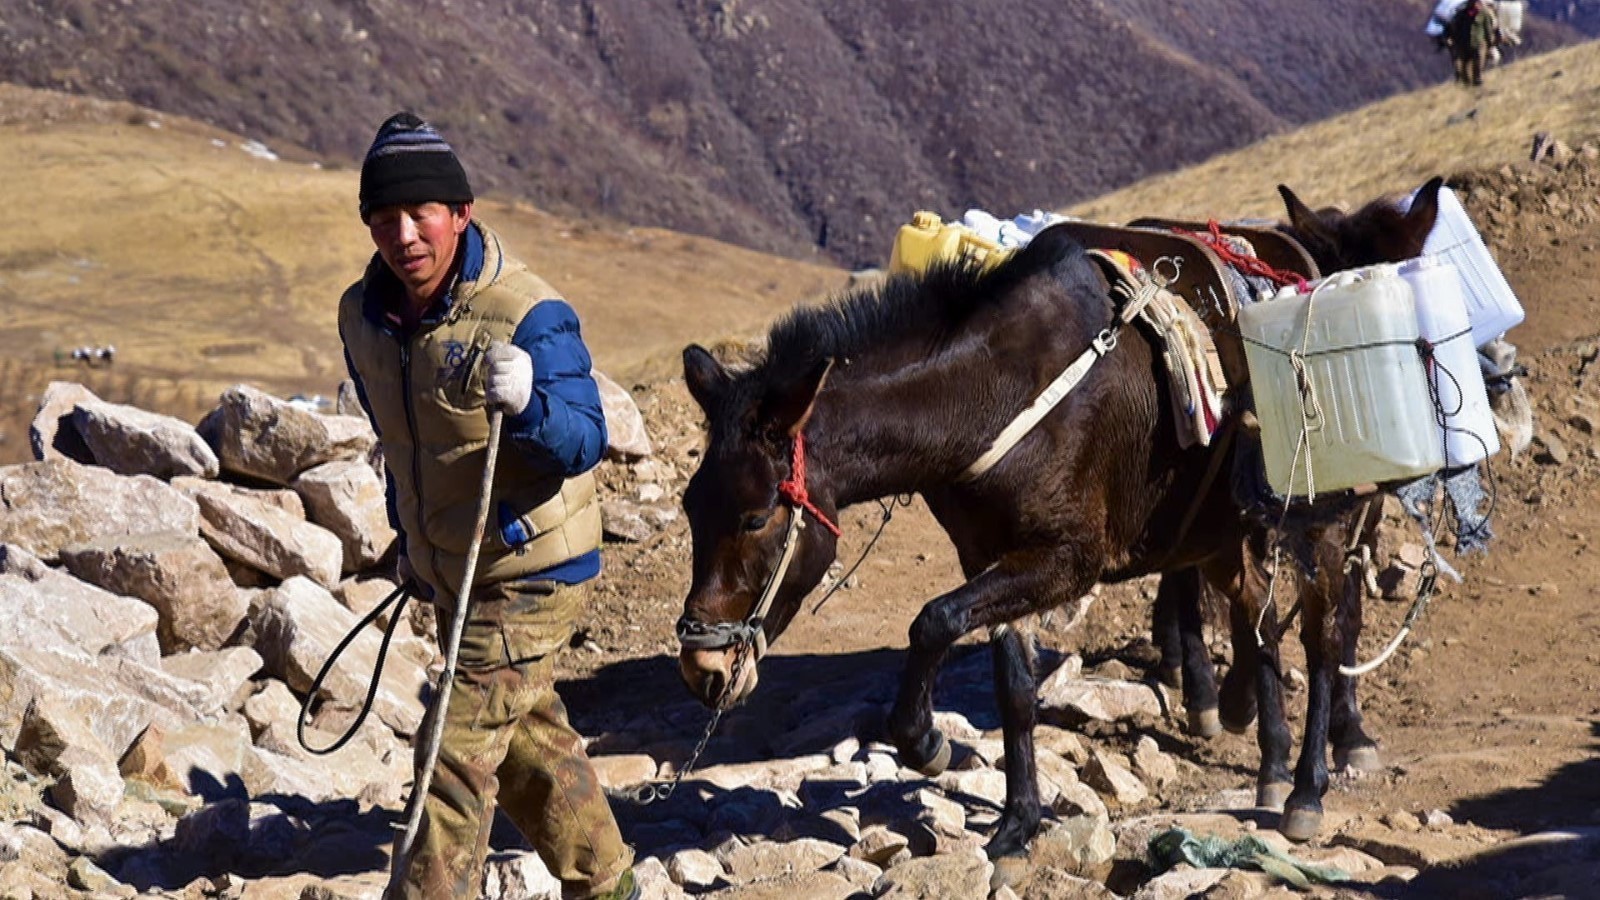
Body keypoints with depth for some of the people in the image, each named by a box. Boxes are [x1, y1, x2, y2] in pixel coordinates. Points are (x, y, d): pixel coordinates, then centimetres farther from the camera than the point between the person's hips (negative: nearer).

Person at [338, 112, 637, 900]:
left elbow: (582, 444, -30)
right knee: (529, 744, 22)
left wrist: (529, 401, -51)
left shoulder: (528, 315, -24)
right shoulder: (364, 315, -4)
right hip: (449, 576, 8)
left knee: (459, 751, -12)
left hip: (529, 577, -8)